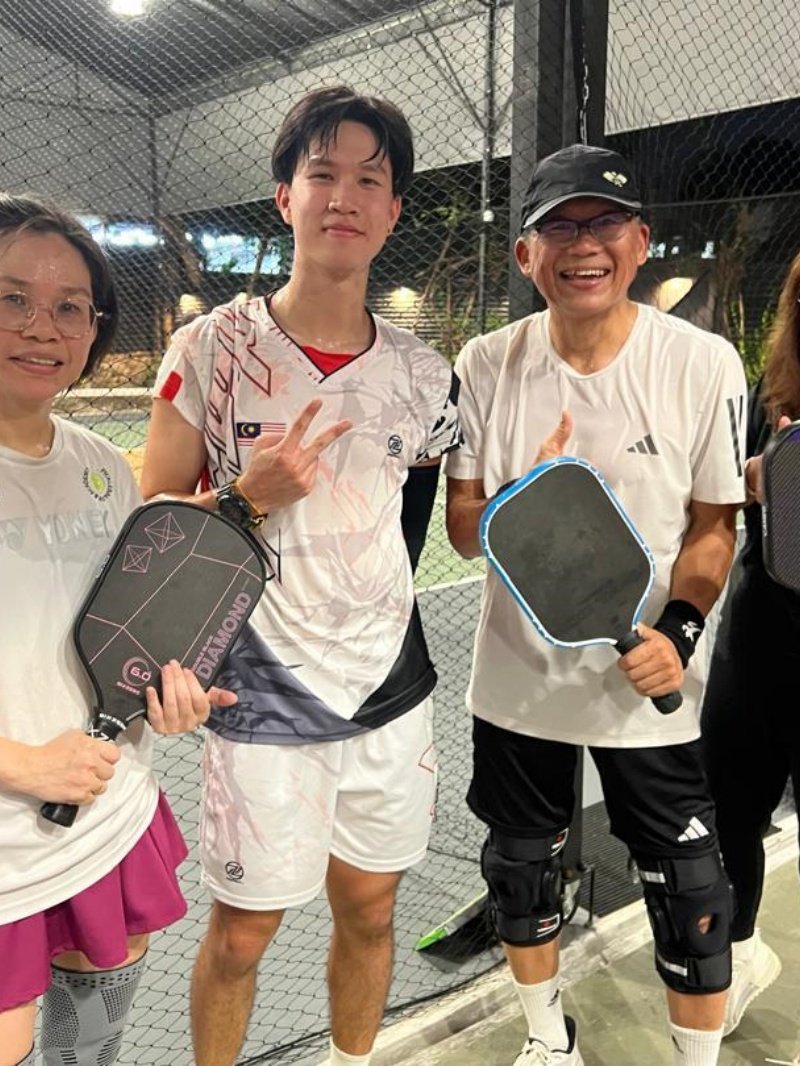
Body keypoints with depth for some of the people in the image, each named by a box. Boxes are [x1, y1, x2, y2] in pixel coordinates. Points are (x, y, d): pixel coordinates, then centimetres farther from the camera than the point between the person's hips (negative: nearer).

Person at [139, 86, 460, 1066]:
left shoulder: (421, 377, 1)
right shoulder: (212, 349, -9)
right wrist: (248, 498, -21)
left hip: (389, 691, 4)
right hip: (264, 704, -3)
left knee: (368, 910, 19)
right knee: (240, 936, 11)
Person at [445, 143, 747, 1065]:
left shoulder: (703, 364, -9)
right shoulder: (486, 366, -6)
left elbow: (713, 523, -1)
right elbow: (462, 532, -2)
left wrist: (678, 627, -17)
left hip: (651, 684, -1)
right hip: (519, 676, 2)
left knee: (688, 890, 9)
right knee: (520, 866, 19)